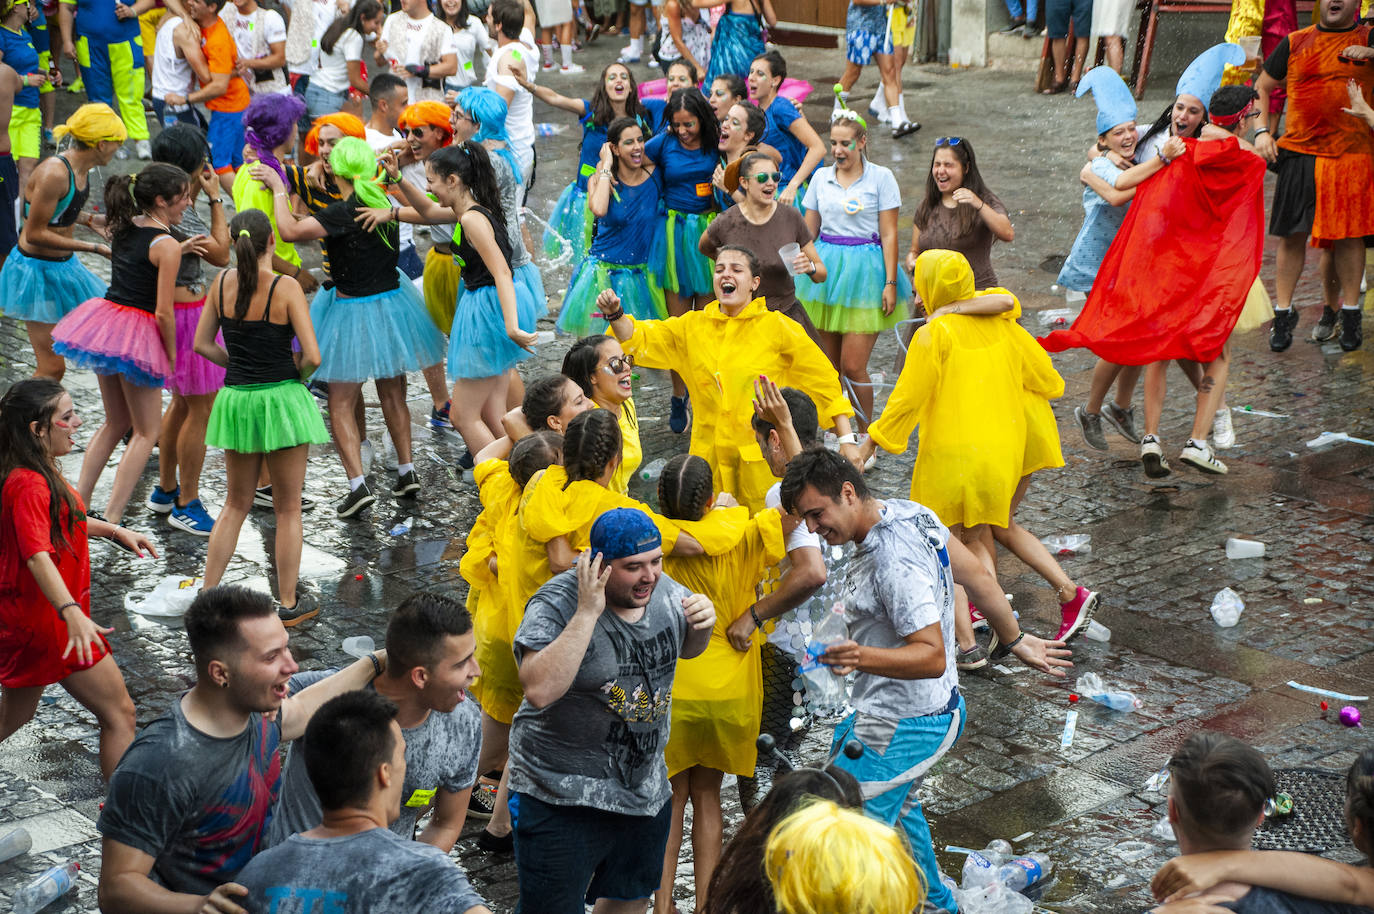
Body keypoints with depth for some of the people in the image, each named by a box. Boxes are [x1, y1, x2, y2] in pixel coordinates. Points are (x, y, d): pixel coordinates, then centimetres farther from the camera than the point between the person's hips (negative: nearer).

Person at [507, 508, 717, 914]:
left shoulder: (665, 591, -1)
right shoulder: (557, 603, -20)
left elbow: (687, 649, 19)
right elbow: (539, 690, -33)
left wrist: (704, 623, -5)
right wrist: (587, 613, -33)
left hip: (646, 788, 6)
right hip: (564, 797, -6)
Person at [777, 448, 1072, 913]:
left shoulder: (895, 564, -29)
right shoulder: (910, 512, 0)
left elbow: (933, 656, -32)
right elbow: (976, 575, 10)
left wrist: (863, 658, -46)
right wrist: (1016, 640, 20)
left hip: (903, 728, -11)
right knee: (895, 803, 32)